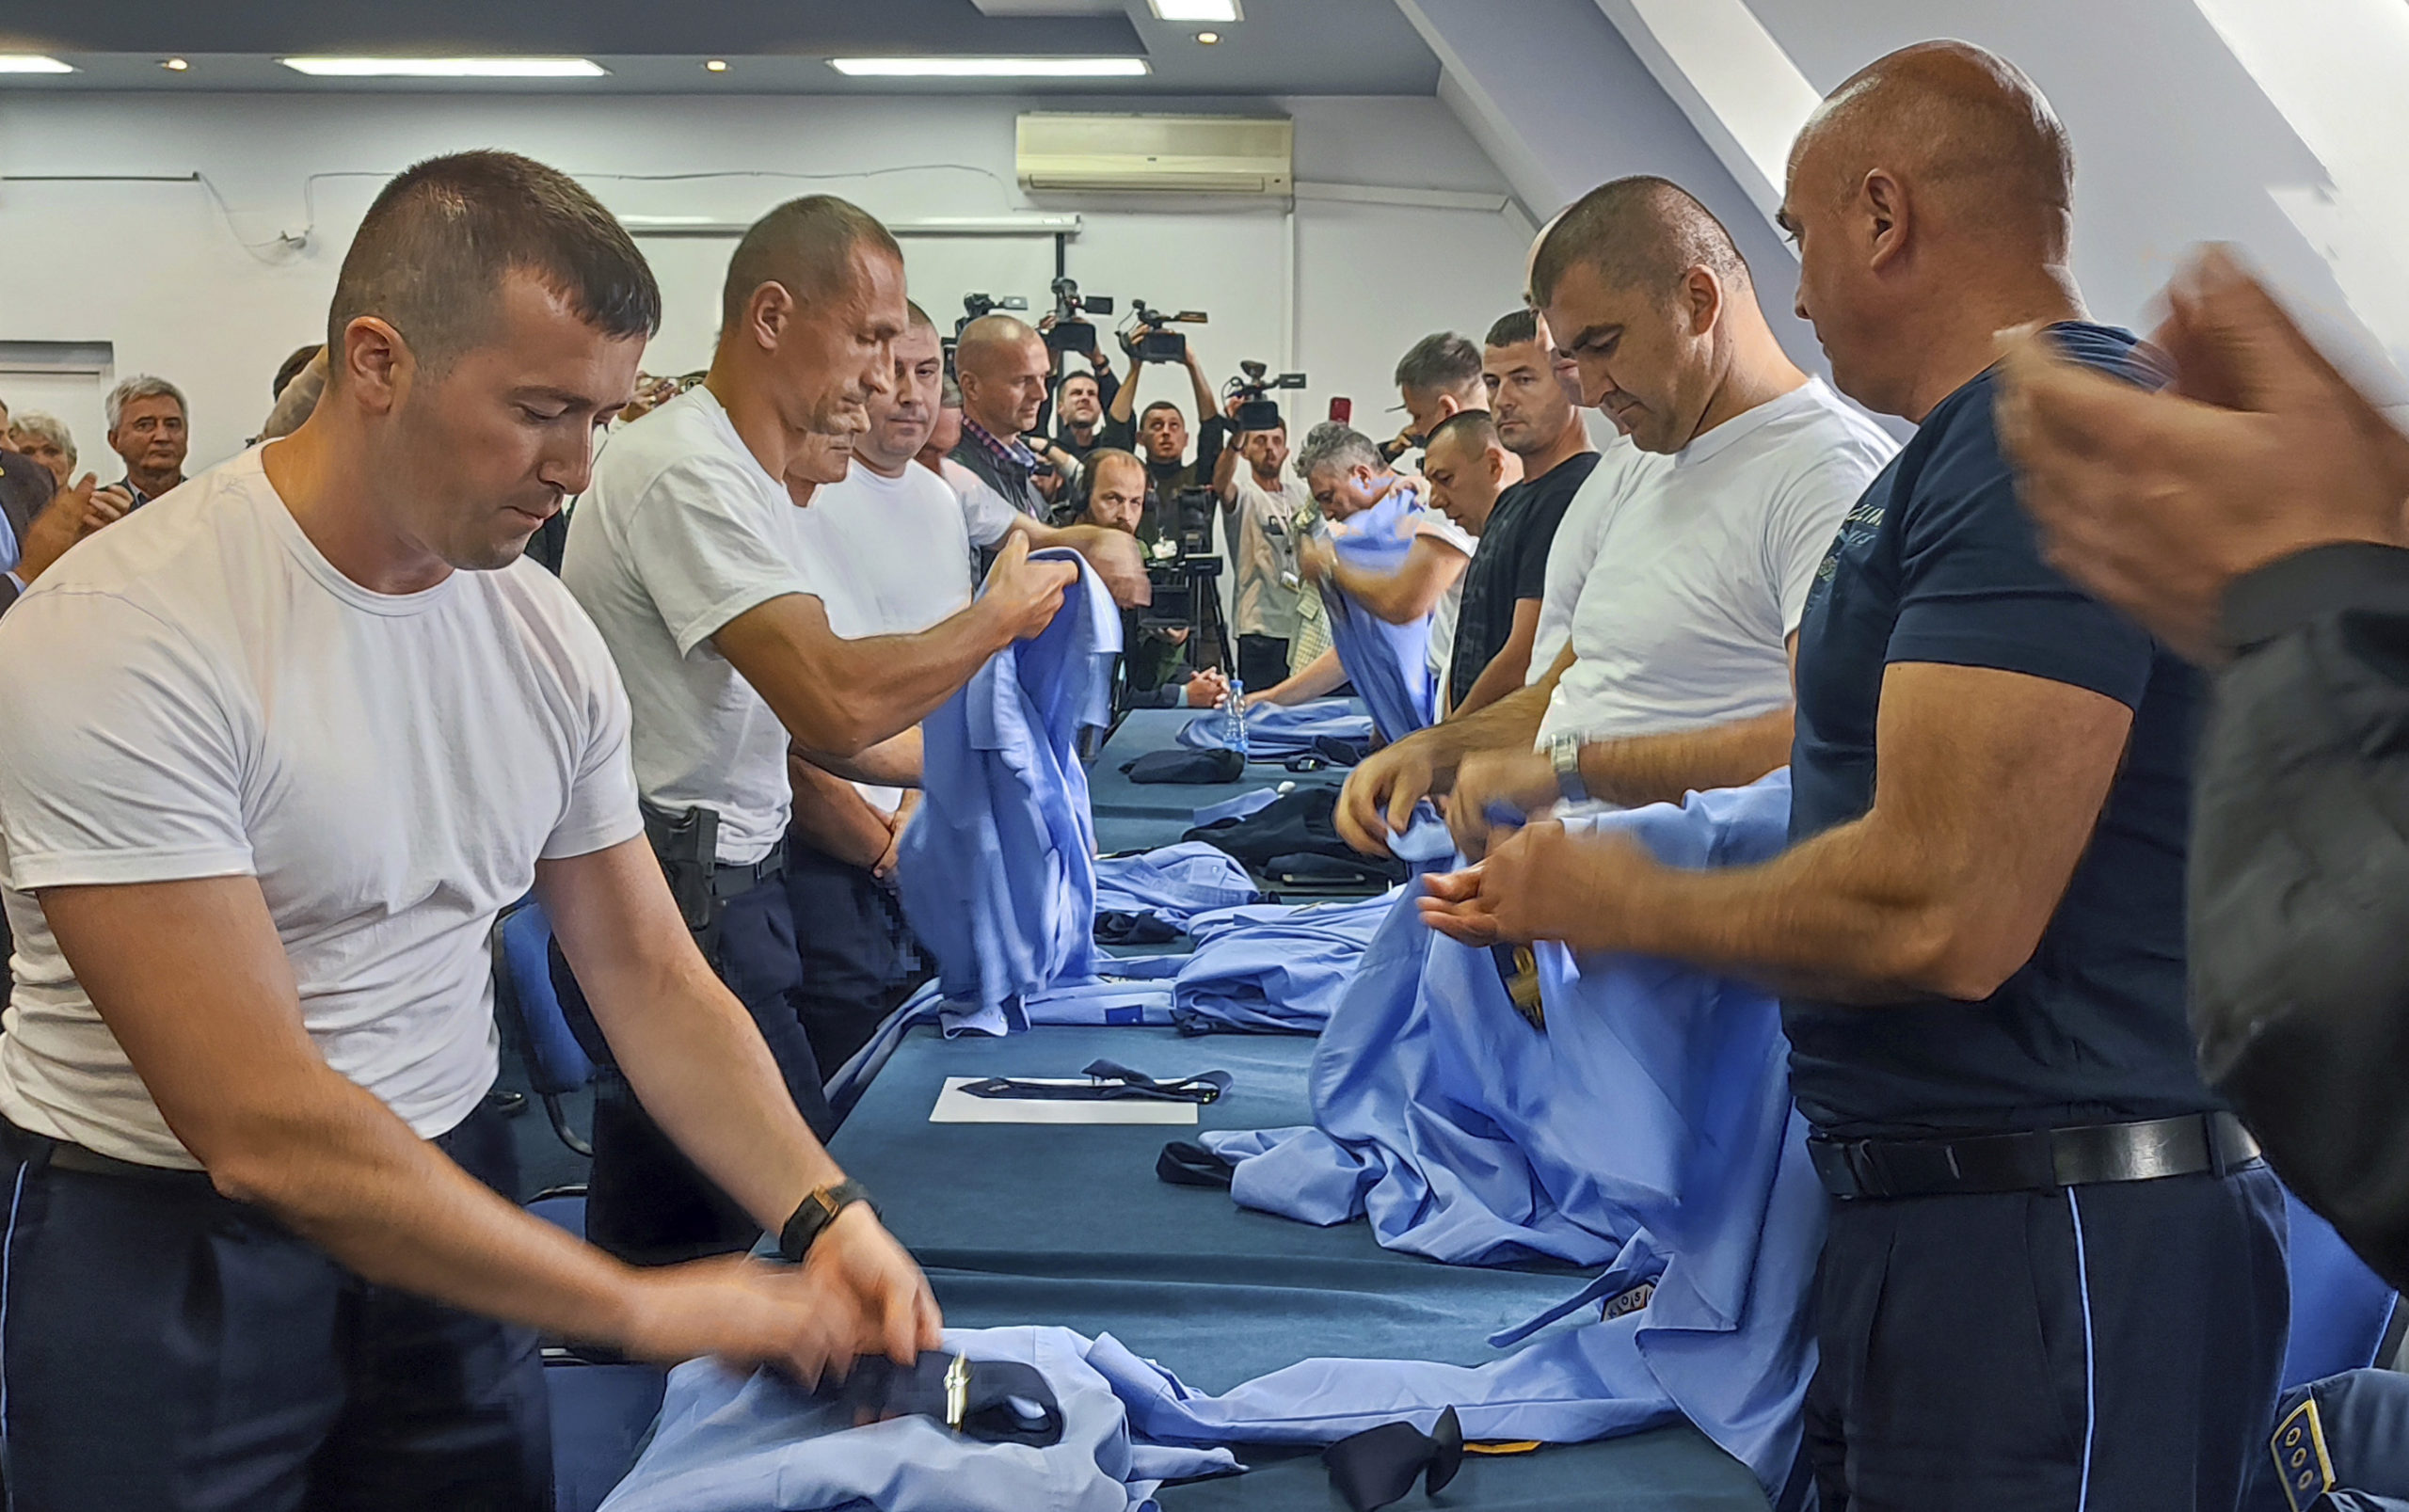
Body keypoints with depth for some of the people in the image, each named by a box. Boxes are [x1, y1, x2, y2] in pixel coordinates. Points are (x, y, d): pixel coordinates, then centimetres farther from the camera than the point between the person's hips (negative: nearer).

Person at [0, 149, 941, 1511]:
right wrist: (644, 1308, -25)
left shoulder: (543, 631, -2)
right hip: (164, 1239, -5)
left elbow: (653, 980, 1)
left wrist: (829, 1216, -15)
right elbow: (264, 1126, -26)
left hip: (443, 1198, 5)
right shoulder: (111, 640, -23)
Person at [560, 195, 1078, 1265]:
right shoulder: (685, 471, -18)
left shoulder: (745, 474, 17)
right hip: (674, 895, -10)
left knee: (662, 1227, 14)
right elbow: (834, 703, -27)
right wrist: (1002, 614, -13)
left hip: (730, 882, 10)